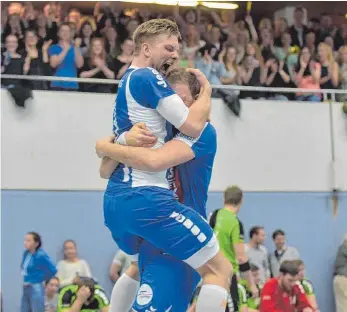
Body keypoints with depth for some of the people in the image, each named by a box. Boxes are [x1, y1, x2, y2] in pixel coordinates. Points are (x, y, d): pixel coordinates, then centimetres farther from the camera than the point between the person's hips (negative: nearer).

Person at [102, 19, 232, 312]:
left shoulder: (128, 81, 21)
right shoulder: (146, 77, -8)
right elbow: (192, 126, -14)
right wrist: (206, 89, 2)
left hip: (115, 199, 10)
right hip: (145, 198, -10)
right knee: (219, 269, -8)